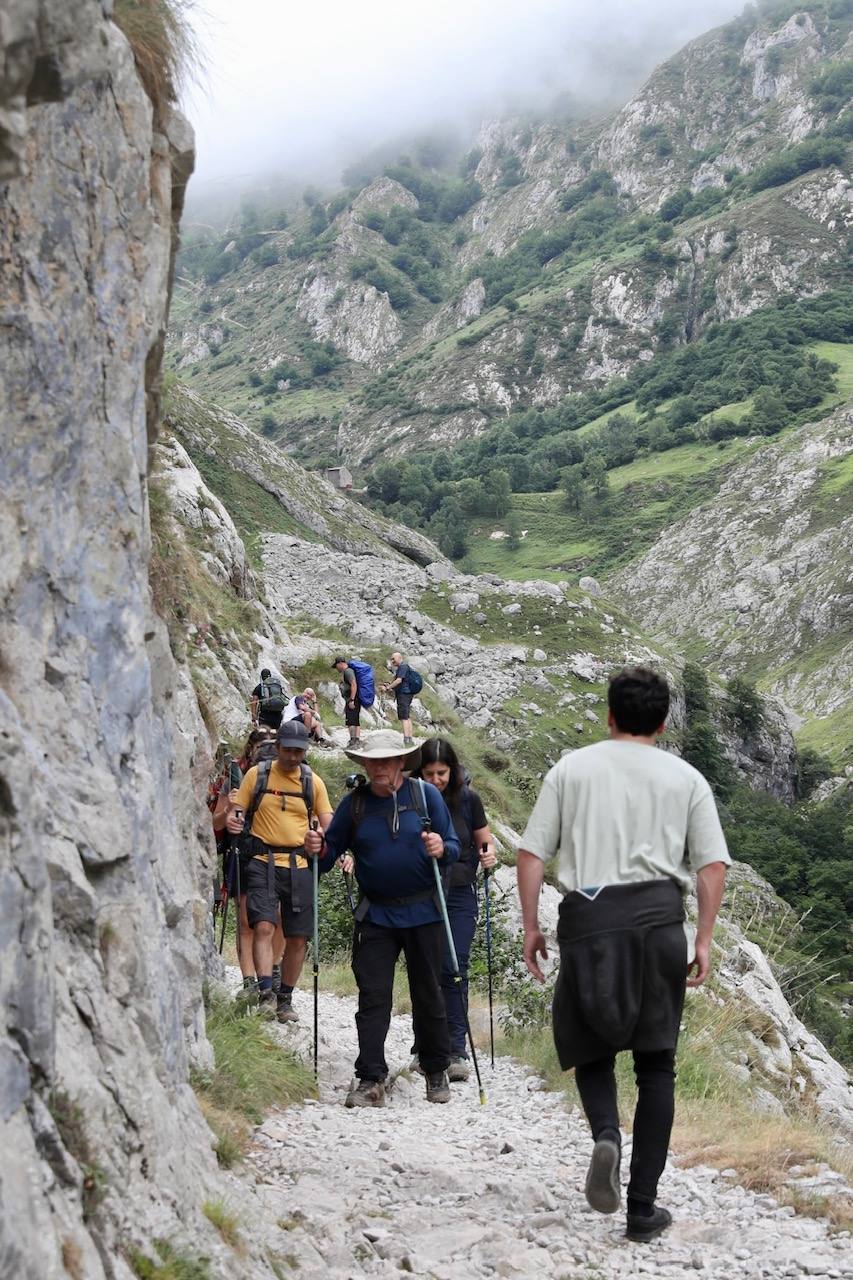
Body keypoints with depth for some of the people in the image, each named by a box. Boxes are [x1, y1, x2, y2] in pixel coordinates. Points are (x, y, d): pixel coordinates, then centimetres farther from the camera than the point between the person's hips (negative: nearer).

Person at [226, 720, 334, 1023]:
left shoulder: (313, 781, 8)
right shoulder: (257, 774, 3)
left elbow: (327, 824, 10)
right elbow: (236, 810, 6)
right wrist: (232, 820, -18)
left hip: (299, 864, 2)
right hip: (263, 861, -2)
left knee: (297, 938, 4)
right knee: (263, 926, -20)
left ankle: (285, 999, 18)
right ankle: (265, 991, -19)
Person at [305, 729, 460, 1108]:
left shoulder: (426, 795, -1)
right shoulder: (354, 803, 3)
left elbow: (454, 846, 0)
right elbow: (333, 850, 7)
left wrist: (442, 849, -23)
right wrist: (318, 849, -15)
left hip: (422, 912, -1)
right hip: (374, 916, 1)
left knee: (428, 995, 10)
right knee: (373, 997, -3)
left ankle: (436, 1072, 23)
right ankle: (371, 1079, 0)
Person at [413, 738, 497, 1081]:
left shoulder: (467, 799, -1)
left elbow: (484, 841, 9)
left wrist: (489, 855, -13)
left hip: (459, 894, -1)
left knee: (453, 969, -8)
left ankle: (456, 1051, -5)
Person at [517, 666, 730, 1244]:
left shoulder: (571, 768, 10)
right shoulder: (686, 777, 11)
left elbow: (531, 853, 4)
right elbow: (713, 864, 3)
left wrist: (531, 927, 10)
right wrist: (705, 940, 7)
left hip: (586, 916, 0)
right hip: (657, 915, 0)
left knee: (592, 1047, 17)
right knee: (656, 1065, 8)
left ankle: (606, 1135, -14)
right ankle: (644, 1208, 5)